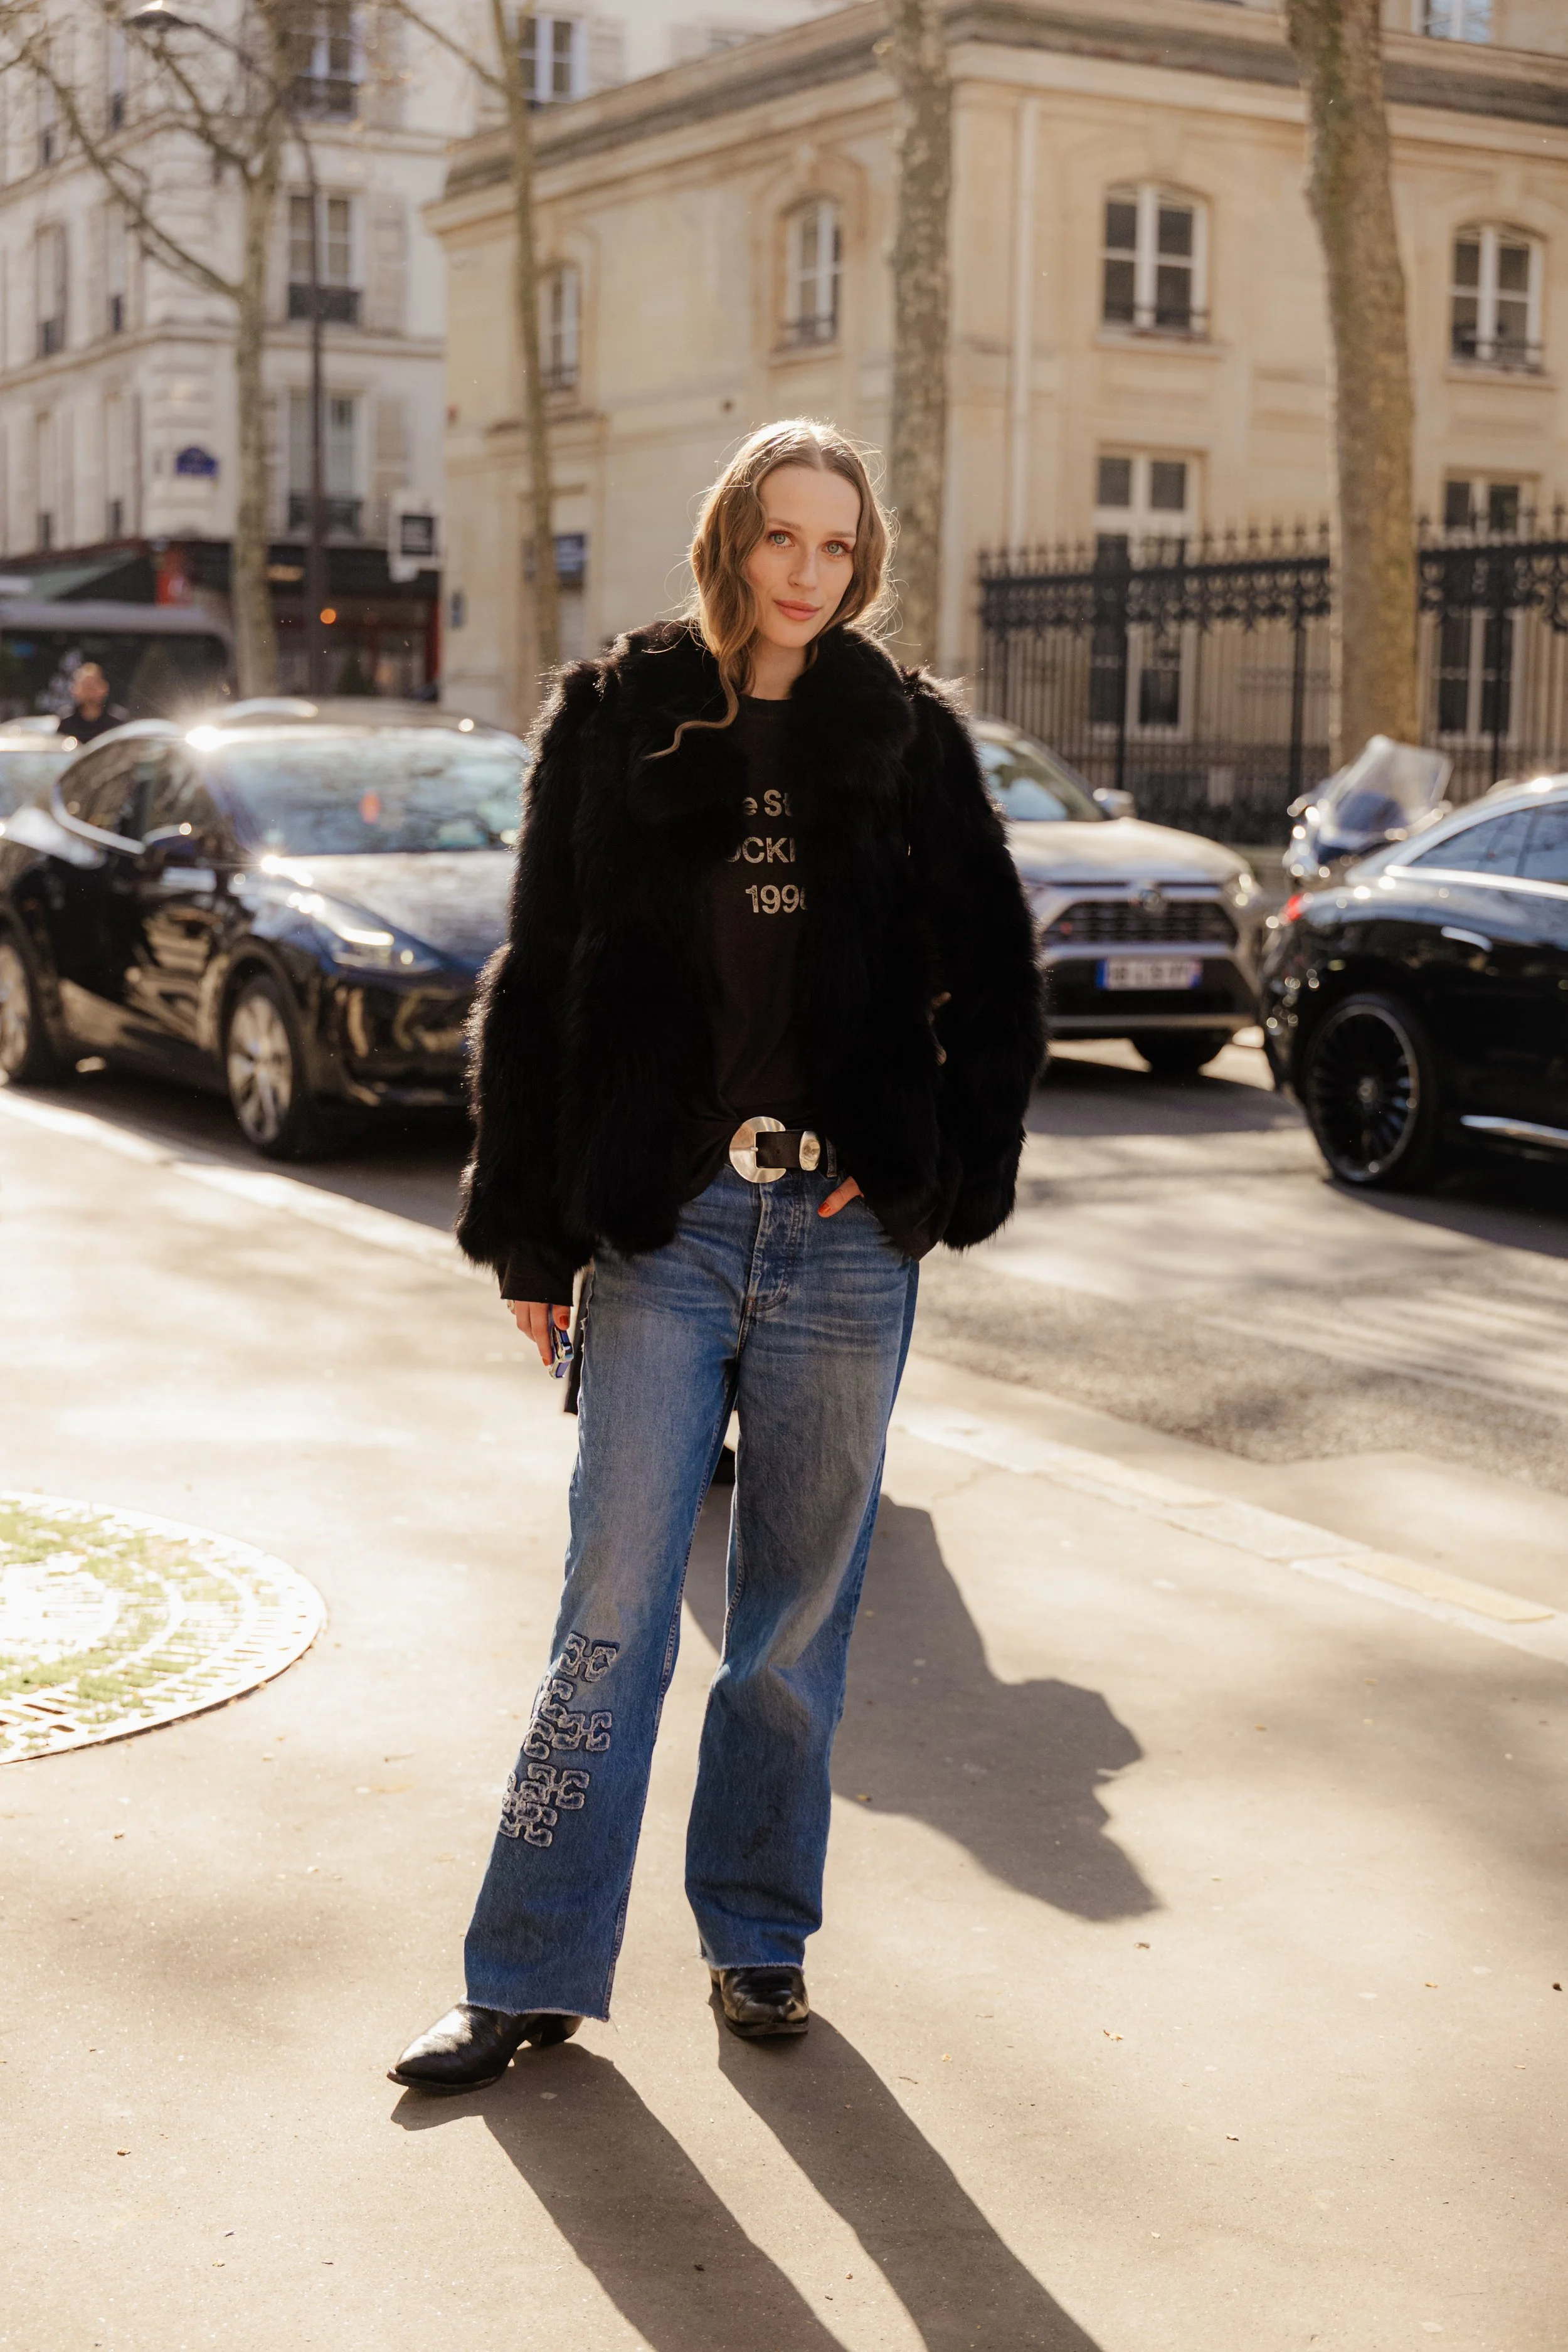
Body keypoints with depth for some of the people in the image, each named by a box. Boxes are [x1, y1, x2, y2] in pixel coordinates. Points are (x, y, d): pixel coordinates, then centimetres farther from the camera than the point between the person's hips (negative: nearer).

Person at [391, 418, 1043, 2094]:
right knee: (614, 1612, 0)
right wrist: (531, 1236, 0)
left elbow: (995, 983, 9)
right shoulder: (614, 721, 3)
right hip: (661, 1228, -1)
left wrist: (944, 1175, -2)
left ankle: (758, 1936, 26)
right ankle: (531, 1975, 10)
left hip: (845, 1238, 1)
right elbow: (536, 985, 3)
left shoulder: (908, 738, 4)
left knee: (800, 1611, 10)